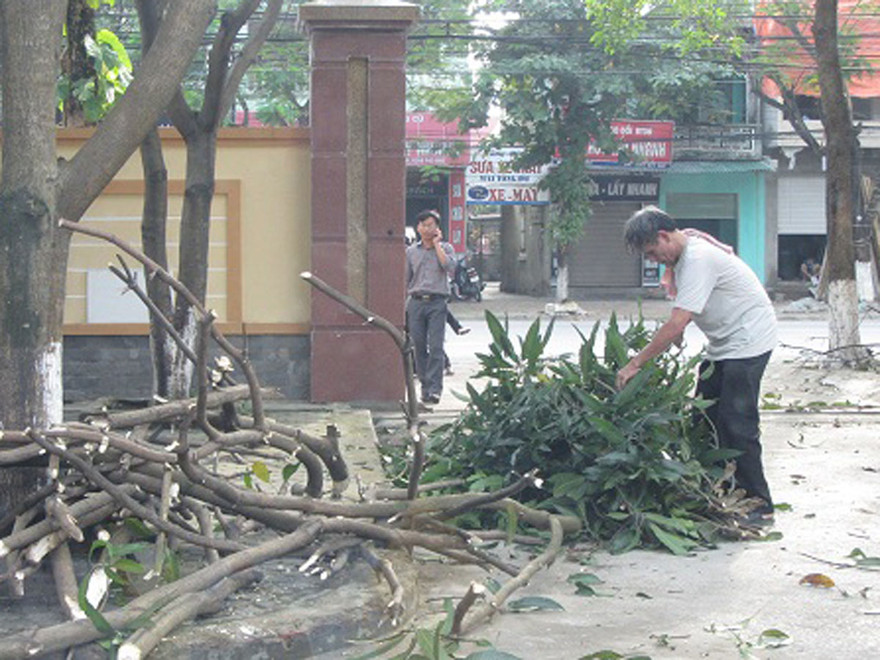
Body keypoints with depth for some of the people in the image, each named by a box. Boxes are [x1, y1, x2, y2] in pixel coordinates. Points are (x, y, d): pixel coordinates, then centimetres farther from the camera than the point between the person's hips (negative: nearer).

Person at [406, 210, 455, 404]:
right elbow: (406, 280, 17)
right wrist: (403, 304, 10)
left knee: (436, 347, -10)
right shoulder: (411, 251, 14)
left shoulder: (445, 248, 8)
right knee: (419, 346, 3)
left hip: (437, 302, -3)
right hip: (416, 302, 3)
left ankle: (435, 388, -13)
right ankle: (425, 385, 12)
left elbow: (449, 266, -12)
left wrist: (437, 244, -5)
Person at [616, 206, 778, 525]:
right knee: (706, 418, 8)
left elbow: (676, 325, -29)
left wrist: (636, 363, -26)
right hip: (723, 344, 10)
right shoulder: (683, 256, 7)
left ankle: (758, 504, -5)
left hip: (747, 340, -10)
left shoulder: (698, 259, -25)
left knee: (736, 423, -12)